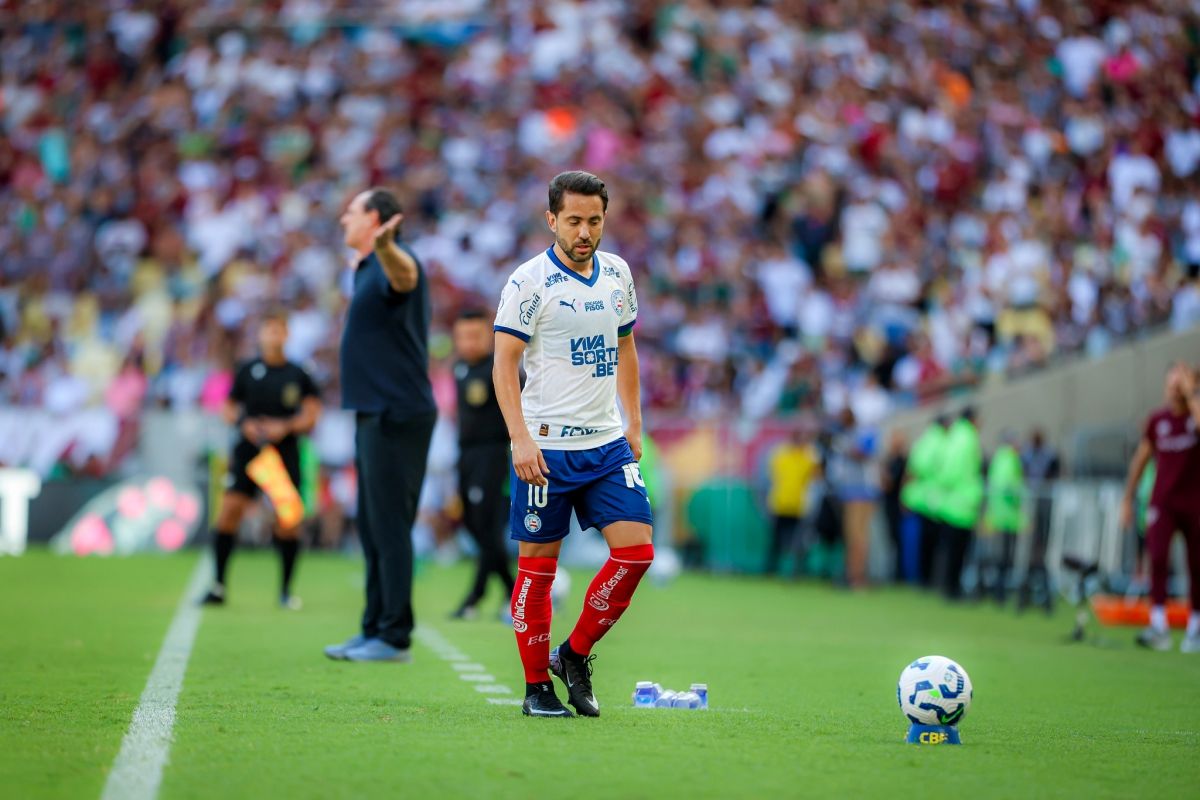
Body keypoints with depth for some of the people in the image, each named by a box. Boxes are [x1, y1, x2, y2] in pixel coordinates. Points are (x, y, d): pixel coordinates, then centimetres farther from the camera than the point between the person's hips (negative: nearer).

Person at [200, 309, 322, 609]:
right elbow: (230, 408, 13)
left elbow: (311, 414, 3)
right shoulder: (248, 371, 5)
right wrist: (244, 423, -7)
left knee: (288, 520, -5)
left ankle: (286, 590, 9)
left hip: (284, 452, 0)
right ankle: (218, 586, -4)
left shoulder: (298, 375, 4)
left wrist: (286, 427, -12)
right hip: (248, 450, 0)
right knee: (229, 509, -11)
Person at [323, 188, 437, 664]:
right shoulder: (369, 269, 18)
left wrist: (384, 247, -62)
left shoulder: (392, 262, -15)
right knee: (373, 529, 13)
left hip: (396, 415, -11)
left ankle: (394, 637, -7)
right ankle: (375, 631, 18)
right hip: (374, 412, 11)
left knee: (389, 527, -9)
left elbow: (403, 274, -42)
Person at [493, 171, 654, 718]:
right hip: (546, 447, -5)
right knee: (538, 565, 0)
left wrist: (634, 425, 15)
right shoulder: (529, 281, -8)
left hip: (607, 443, 5)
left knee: (636, 549, -4)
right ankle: (537, 686, 11)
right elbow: (504, 364, -10)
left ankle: (575, 656, 13)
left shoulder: (617, 274, 9)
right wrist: (520, 438, -18)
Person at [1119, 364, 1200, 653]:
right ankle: (1158, 626, -22)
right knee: (1158, 557, -16)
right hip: (1162, 502, 2)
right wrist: (1128, 499, 12)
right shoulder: (1157, 420, 7)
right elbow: (1140, 459, 14)